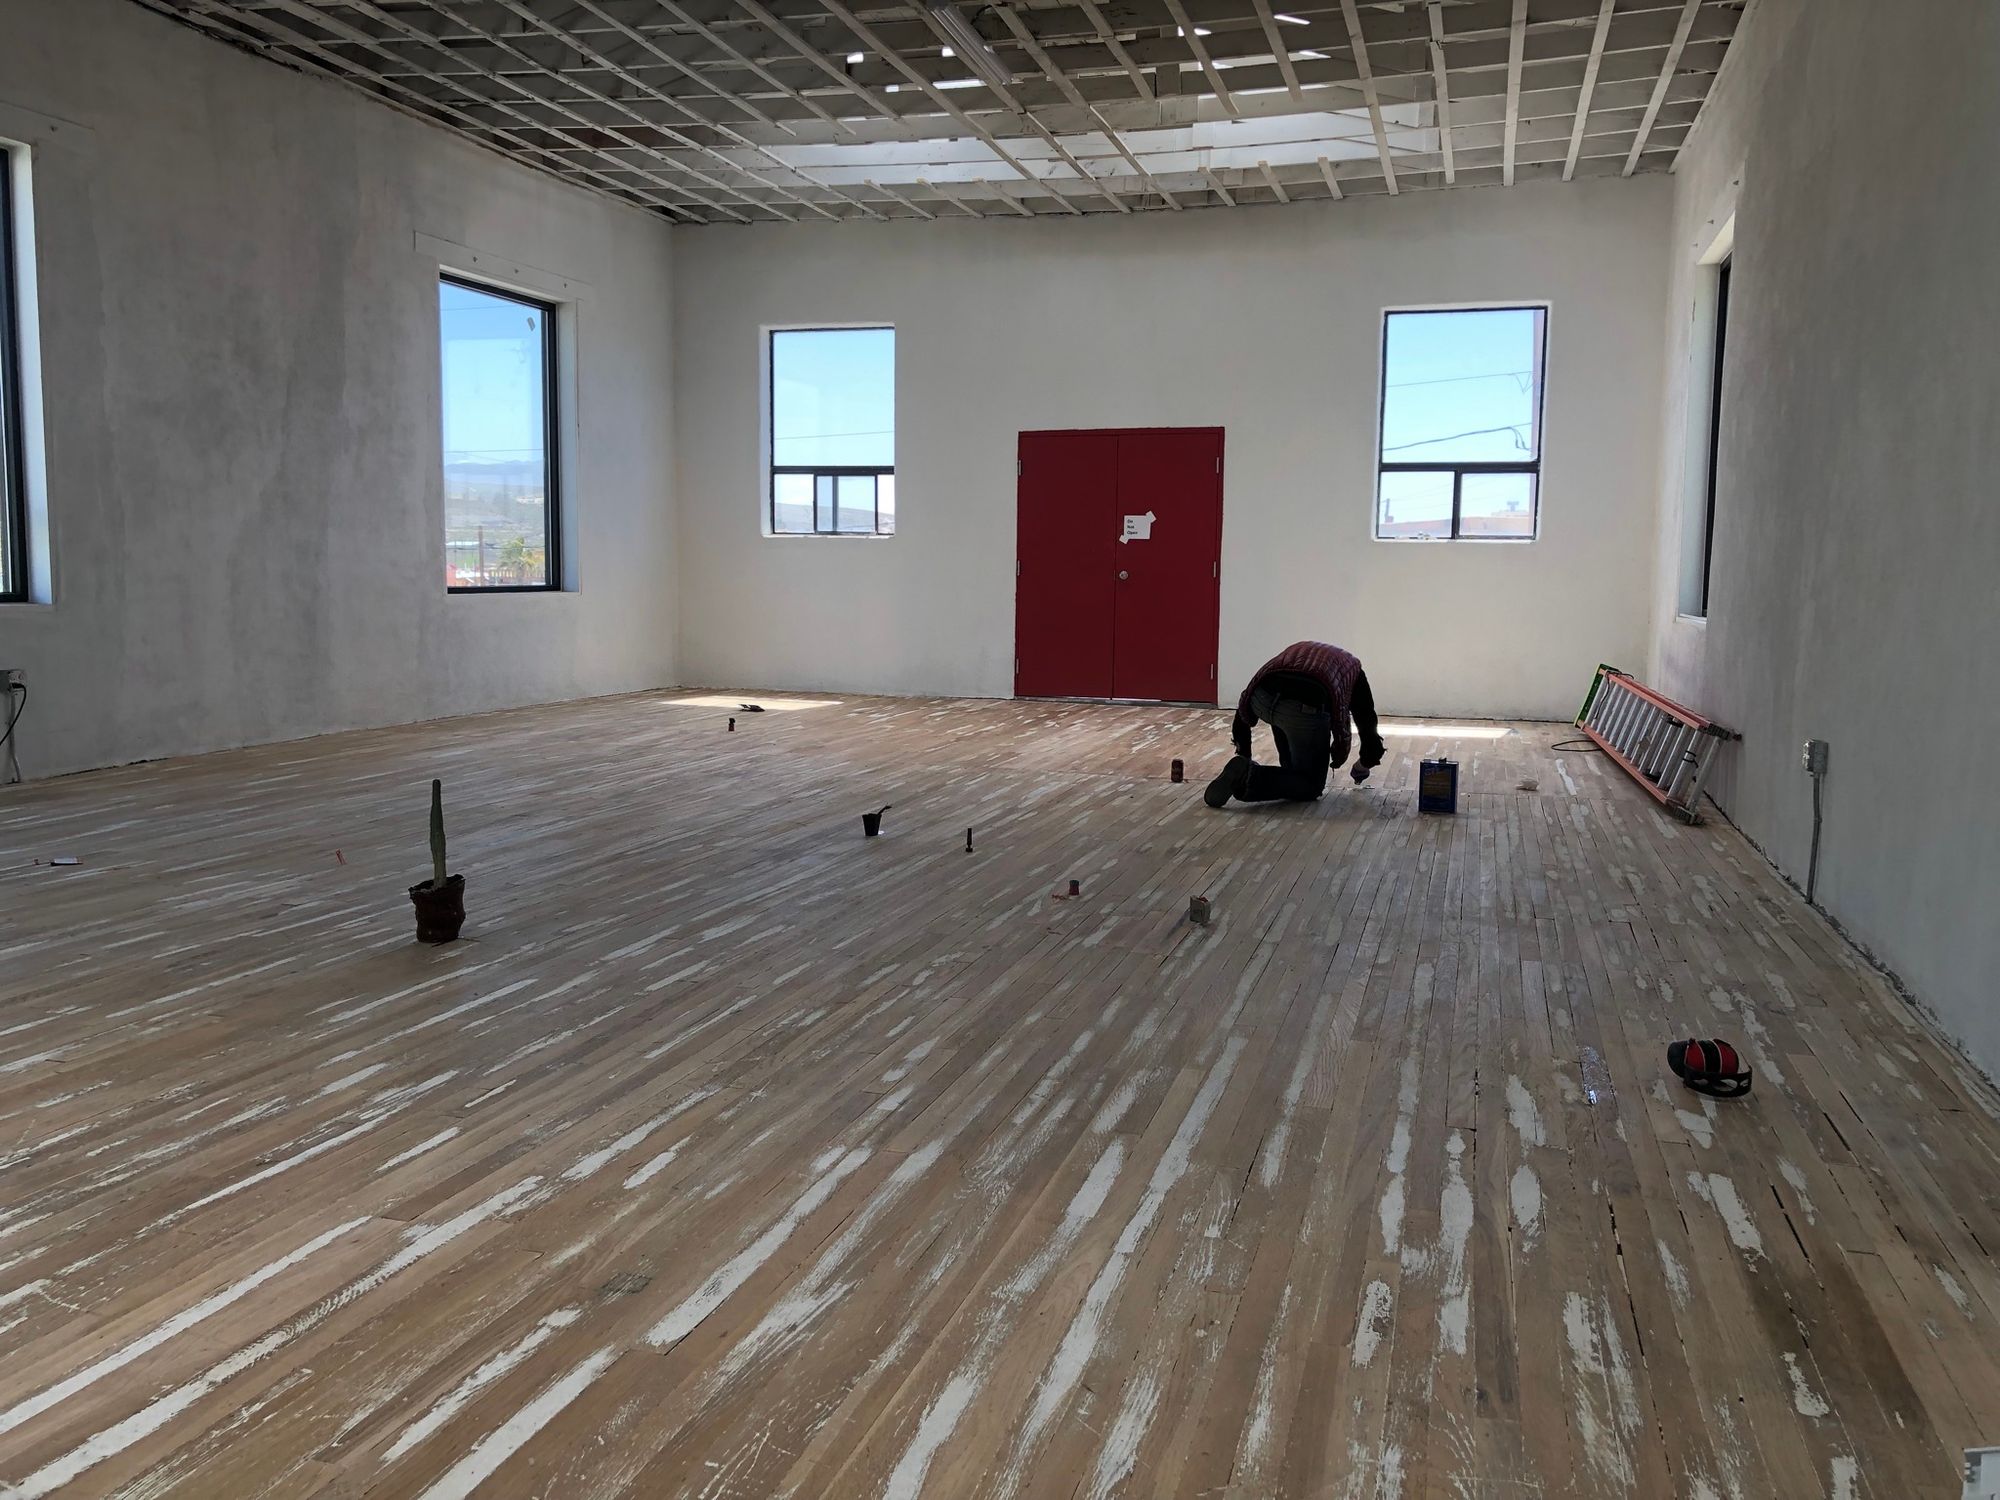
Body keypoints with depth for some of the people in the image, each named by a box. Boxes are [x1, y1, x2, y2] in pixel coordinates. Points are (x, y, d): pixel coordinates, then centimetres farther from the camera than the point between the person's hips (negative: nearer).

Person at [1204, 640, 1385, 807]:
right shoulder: (1353, 668, 34)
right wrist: (1364, 764, 50)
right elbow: (1367, 722, 30)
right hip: (1307, 708, -4)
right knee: (1311, 786, 16)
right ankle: (1248, 776, -7)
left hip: (1262, 698, 4)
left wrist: (1244, 754, 41)